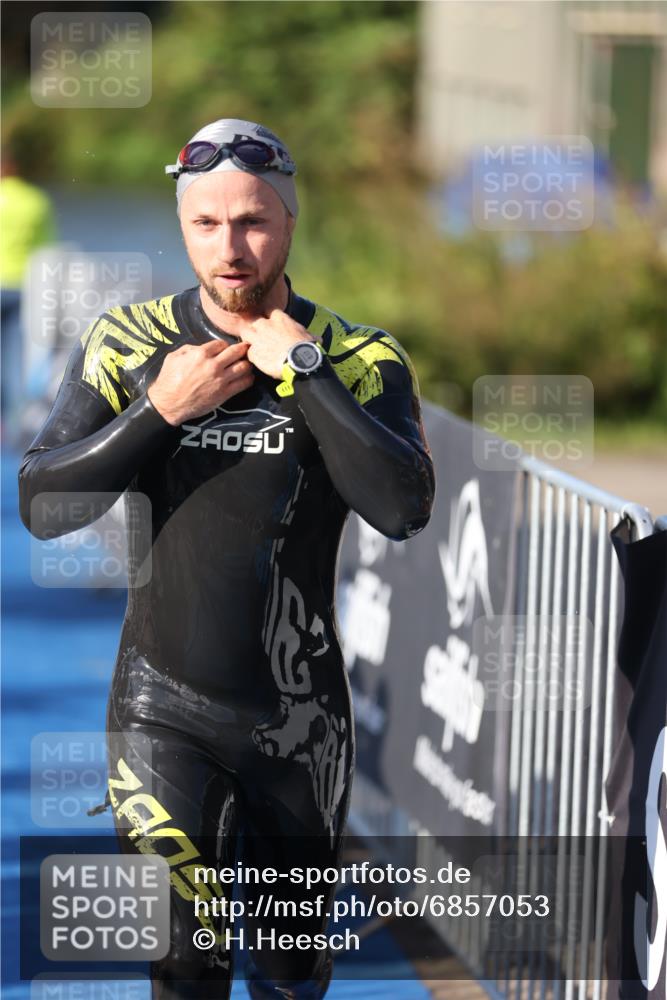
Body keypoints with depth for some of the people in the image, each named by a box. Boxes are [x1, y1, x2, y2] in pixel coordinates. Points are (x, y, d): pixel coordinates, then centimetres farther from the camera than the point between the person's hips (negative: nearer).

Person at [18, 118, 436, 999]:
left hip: (301, 718, 1)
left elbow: (404, 509, -21)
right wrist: (163, 409, -16)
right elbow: (42, 507, -7)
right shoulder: (126, 346, -1)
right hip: (165, 710, -1)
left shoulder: (360, 360, -4)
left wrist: (301, 366, -19)